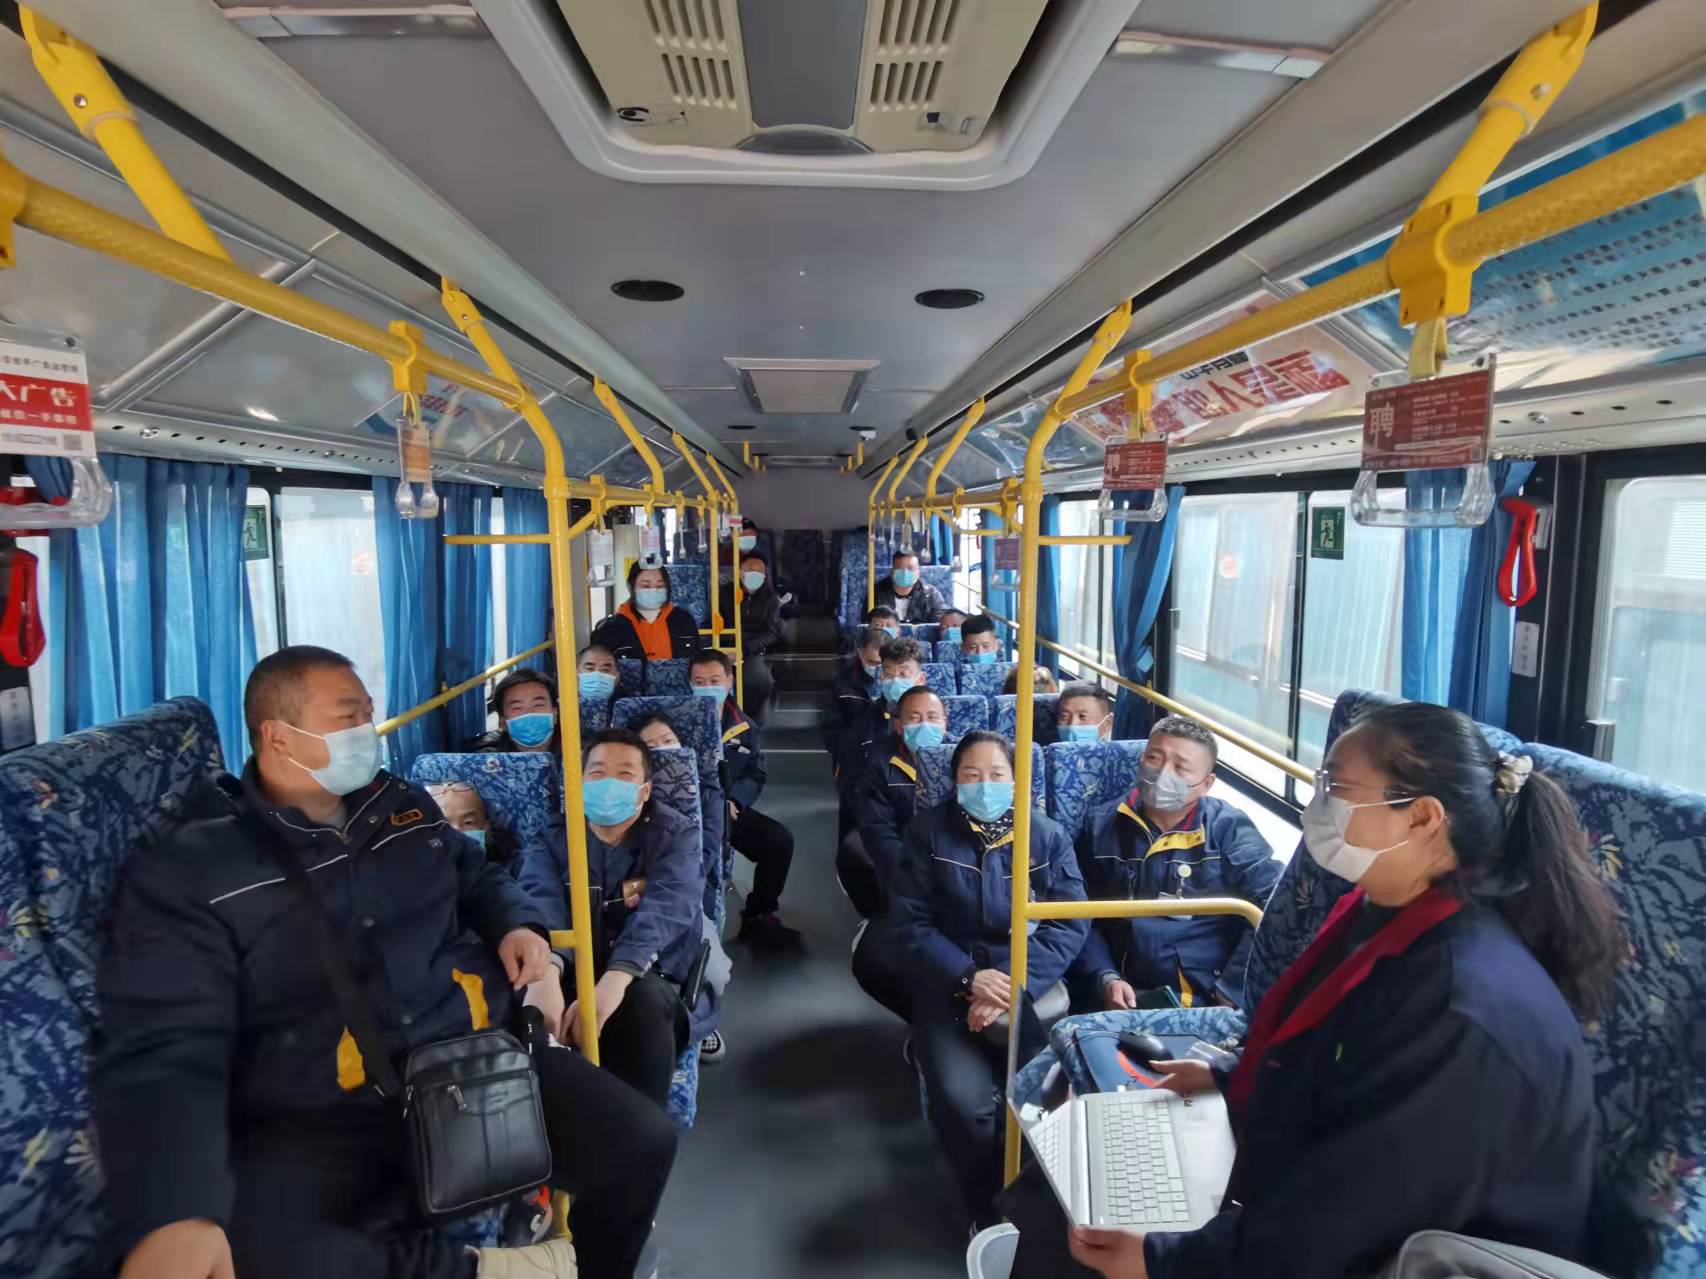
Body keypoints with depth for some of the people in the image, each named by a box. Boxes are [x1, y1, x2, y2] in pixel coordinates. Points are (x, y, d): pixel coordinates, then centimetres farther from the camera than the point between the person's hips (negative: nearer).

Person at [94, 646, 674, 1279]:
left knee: (642, 1140, -15)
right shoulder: (187, 872, -3)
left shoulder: (405, 807, 13)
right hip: (324, 1116, -3)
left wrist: (517, 924, 7)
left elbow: (476, 876, 30)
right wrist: (171, 1215, -29)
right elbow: (163, 1051, -13)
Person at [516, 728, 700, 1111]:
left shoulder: (676, 835, 2)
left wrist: (616, 978, -39)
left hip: (645, 982, -1)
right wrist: (544, 974, -40)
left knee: (642, 1001, -37)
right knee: (525, 1007, -32)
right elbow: (540, 905, -16)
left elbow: (664, 909, -19)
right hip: (569, 979, 2)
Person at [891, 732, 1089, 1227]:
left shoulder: (1049, 836, 4)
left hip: (1031, 983, 1)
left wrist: (1015, 984, -17)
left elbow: (1070, 924, -3)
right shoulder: (928, 831, 1)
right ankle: (989, 1208, 7)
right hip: (951, 981, -1)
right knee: (964, 1099, -24)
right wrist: (969, 979, -15)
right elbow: (912, 922, -2)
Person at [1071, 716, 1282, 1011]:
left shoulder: (1228, 828, 2)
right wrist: (1105, 978, -4)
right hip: (1129, 1001, 1)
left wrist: (1232, 989, -13)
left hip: (1213, 1000, -1)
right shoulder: (1102, 826, 10)